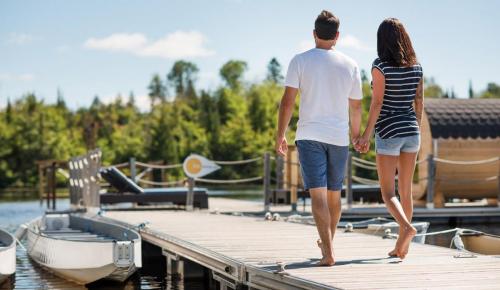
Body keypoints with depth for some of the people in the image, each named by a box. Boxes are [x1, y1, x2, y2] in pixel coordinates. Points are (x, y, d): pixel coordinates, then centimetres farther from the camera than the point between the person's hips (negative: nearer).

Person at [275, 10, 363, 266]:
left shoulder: (300, 61, -3)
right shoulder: (350, 65, 4)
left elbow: (287, 101, -8)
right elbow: (356, 106, 11)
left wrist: (280, 135, -1)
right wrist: (356, 132, 27)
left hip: (309, 136, -3)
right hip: (339, 137, 3)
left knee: (318, 194, -7)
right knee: (334, 194, 16)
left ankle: (328, 252, -18)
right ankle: (327, 243, 33)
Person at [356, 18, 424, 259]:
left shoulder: (381, 66, -11)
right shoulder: (416, 67, 5)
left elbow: (377, 103, -15)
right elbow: (419, 101, 9)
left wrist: (366, 136, -11)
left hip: (388, 133, -5)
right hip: (411, 131, 5)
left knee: (388, 192, 0)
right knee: (405, 190, 11)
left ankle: (407, 227, -26)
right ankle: (401, 246, 15)